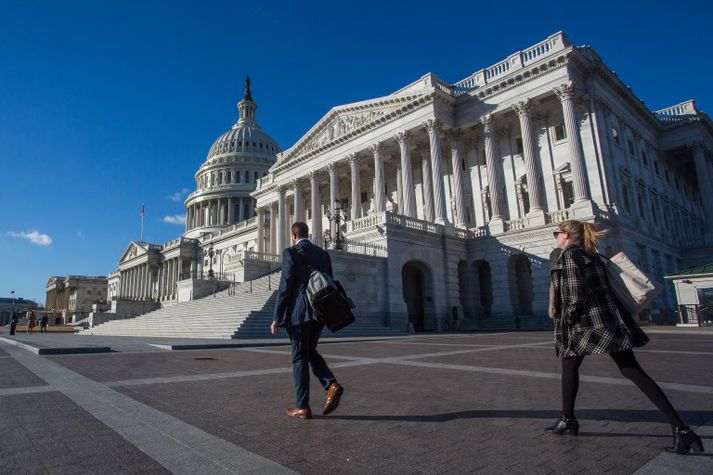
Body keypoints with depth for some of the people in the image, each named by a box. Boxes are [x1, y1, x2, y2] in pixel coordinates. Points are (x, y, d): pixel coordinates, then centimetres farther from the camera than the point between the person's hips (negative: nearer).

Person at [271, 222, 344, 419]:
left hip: (298, 313, -6)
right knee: (310, 351, 21)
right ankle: (331, 384, 2)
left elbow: (285, 286, -11)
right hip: (319, 313, 6)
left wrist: (277, 318, -6)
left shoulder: (290, 253, -6)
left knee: (300, 357, 4)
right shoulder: (323, 253, 11)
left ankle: (302, 407, 11)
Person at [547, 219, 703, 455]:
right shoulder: (591, 254, 18)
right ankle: (680, 428, -1)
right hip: (610, 319, 8)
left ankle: (568, 420, 16)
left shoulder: (569, 254, -7)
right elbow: (604, 287, 19)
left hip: (586, 322, -8)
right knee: (632, 370, 5)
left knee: (569, 365, 9)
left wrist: (569, 320, -10)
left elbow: (575, 293, -16)